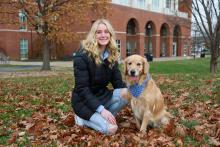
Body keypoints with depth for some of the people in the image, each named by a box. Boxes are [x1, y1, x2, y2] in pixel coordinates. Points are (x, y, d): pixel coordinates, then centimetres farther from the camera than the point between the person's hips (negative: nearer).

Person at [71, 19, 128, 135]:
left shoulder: (112, 55, 0)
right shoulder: (82, 56, -20)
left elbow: (117, 81, 0)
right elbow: (82, 88, -23)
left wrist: (126, 89, -24)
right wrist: (101, 109, -31)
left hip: (102, 96, 7)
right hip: (84, 101, -6)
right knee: (111, 129, -24)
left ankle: (101, 117, -5)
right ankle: (83, 118, 1)